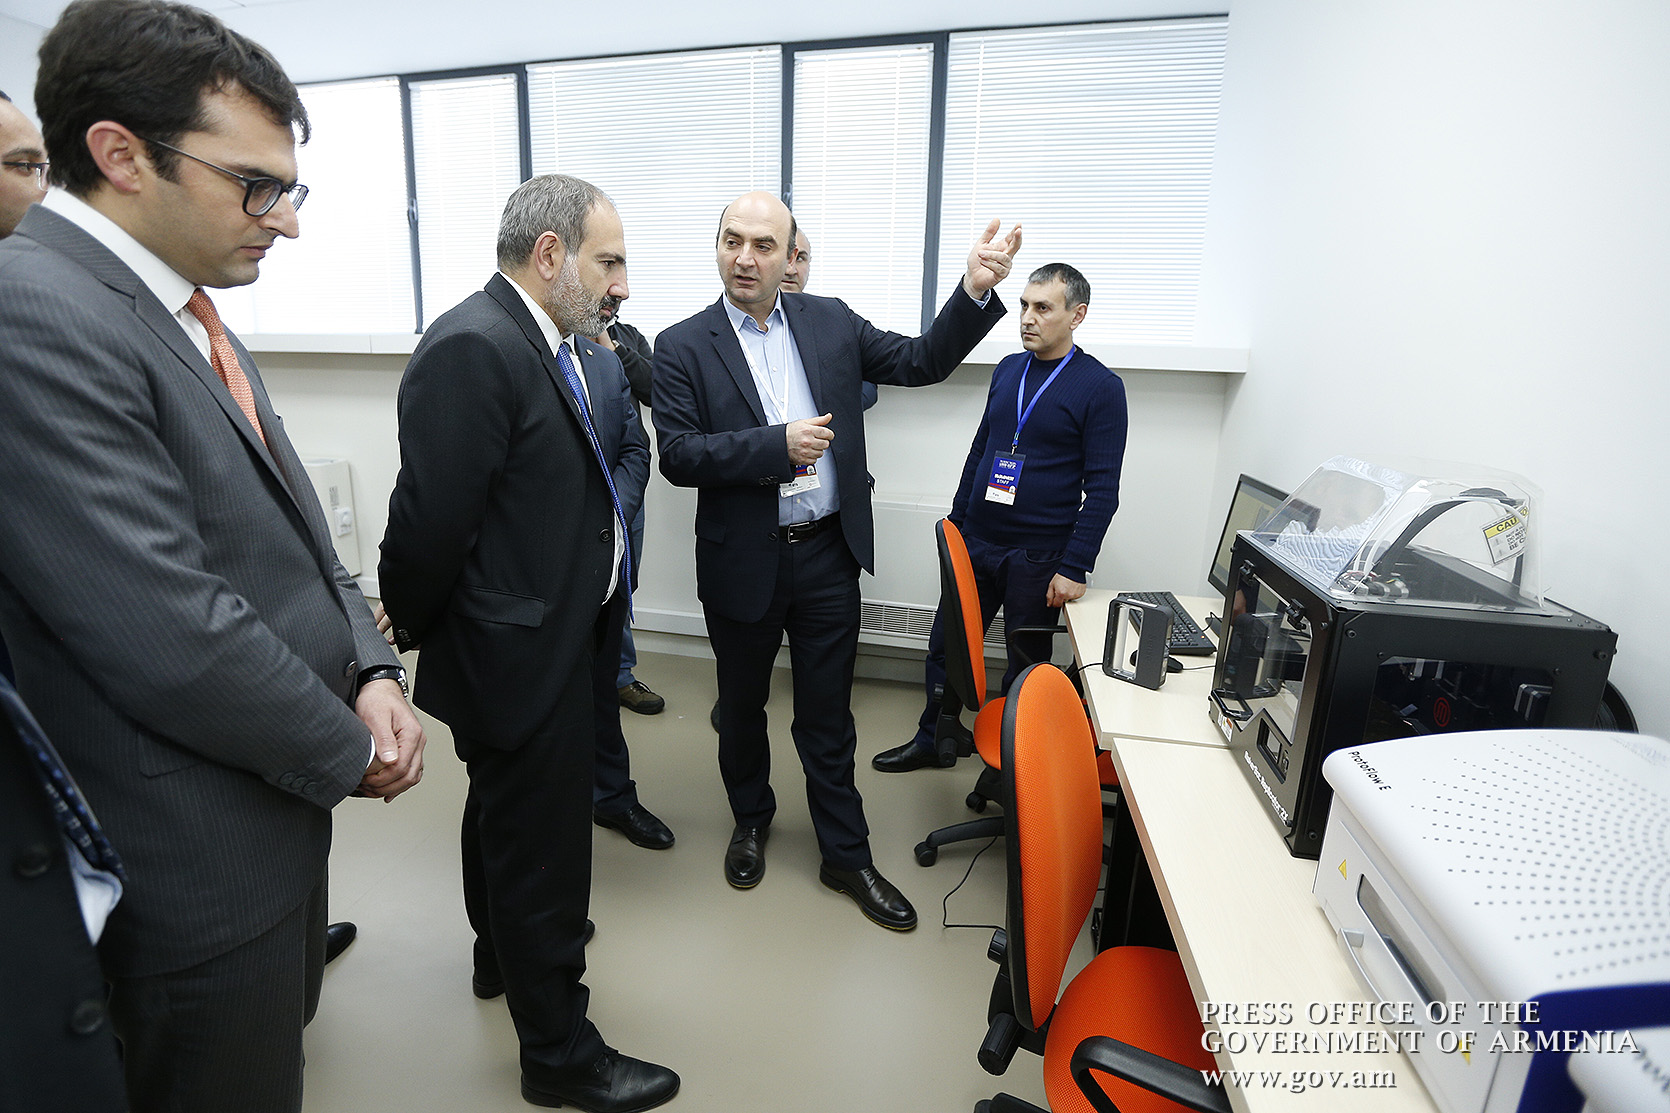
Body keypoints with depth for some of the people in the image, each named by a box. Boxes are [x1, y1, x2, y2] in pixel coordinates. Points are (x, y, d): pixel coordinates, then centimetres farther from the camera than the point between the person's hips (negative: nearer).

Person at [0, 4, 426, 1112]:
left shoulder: (191, 318, 8)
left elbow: (292, 533, 10)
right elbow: (170, 637, -28)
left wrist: (372, 675, -5)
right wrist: (350, 751, -14)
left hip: (279, 809, 8)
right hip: (199, 862, -8)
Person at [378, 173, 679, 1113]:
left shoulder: (567, 347, 6)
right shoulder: (473, 348, -22)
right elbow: (430, 523, -23)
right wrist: (411, 632, -9)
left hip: (556, 637, 10)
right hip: (522, 652, -10)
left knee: (508, 816, 28)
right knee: (543, 849, 7)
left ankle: (503, 958, 54)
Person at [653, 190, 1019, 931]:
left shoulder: (830, 322, 4)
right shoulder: (683, 347, -5)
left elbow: (922, 362, 3)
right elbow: (677, 454, -14)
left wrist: (977, 288, -10)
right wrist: (778, 444, -22)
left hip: (827, 556, 1)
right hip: (743, 562, -1)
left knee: (827, 715, 12)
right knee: (741, 706, 20)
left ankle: (846, 855, 31)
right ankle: (751, 819, 47)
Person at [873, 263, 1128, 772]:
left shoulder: (1101, 387, -8)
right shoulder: (1008, 369, 9)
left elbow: (1102, 490, -10)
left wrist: (1074, 568, -15)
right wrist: (956, 523, 15)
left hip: (1038, 558, -5)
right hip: (976, 542, 5)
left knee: (1026, 664, 11)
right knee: (944, 645, 12)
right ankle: (934, 740, 32)